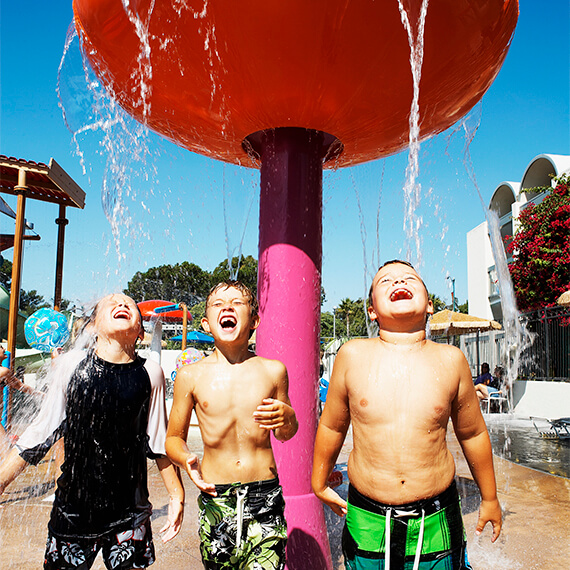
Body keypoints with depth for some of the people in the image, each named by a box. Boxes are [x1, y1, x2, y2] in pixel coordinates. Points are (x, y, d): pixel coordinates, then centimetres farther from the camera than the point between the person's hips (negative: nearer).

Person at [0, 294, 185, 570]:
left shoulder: (150, 374, -6)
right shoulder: (70, 364, -6)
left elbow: (159, 444, 4)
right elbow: (40, 433, 4)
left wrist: (176, 494, 7)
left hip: (130, 513, 0)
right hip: (73, 507, 0)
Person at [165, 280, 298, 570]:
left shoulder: (273, 370, 0)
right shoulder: (190, 375, -2)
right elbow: (173, 438, 8)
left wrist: (286, 417, -8)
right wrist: (186, 459, -13)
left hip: (265, 498, 0)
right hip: (215, 499, 1)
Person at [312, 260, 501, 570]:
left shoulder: (450, 360, -6)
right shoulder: (353, 355, -9)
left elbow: (473, 433, 8)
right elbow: (332, 427, 5)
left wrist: (489, 498, 18)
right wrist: (319, 484, 16)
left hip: (436, 522, 1)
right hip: (367, 520, 0)